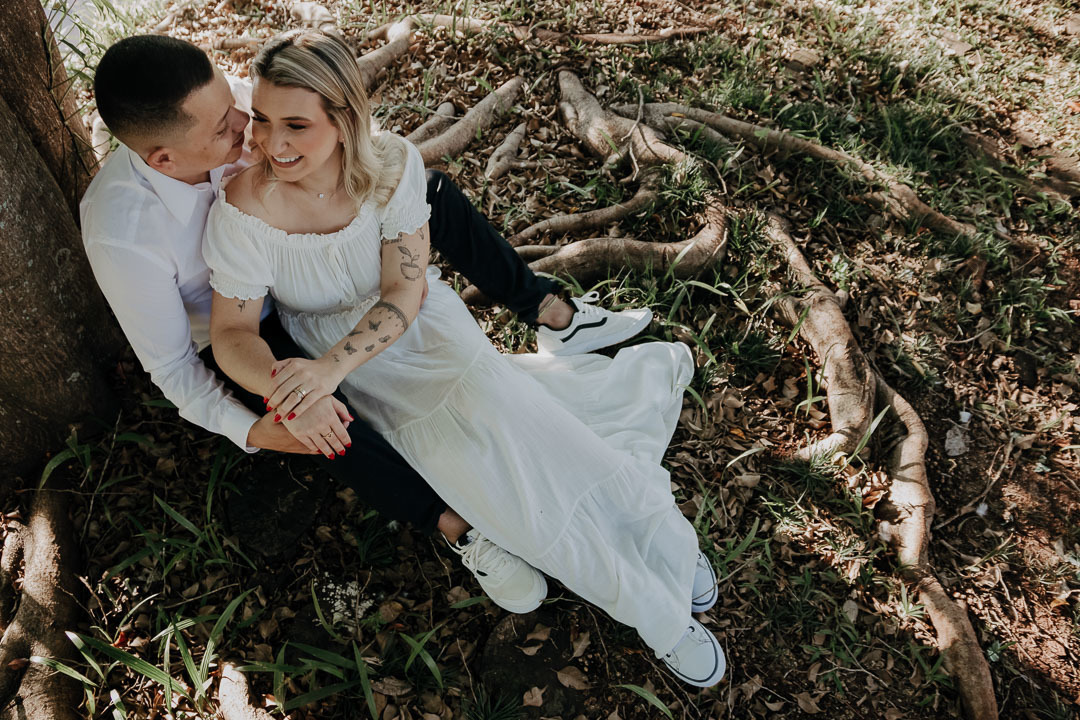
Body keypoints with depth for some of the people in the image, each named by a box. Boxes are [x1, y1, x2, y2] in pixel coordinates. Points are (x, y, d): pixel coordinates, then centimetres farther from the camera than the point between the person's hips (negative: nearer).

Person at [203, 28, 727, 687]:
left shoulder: (390, 164, -18)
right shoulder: (242, 212, -23)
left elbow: (404, 292, -17)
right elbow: (233, 332, -15)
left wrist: (332, 365, -34)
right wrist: (284, 385, -38)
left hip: (423, 325, 2)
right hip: (355, 370, -1)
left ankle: (663, 539, -3)